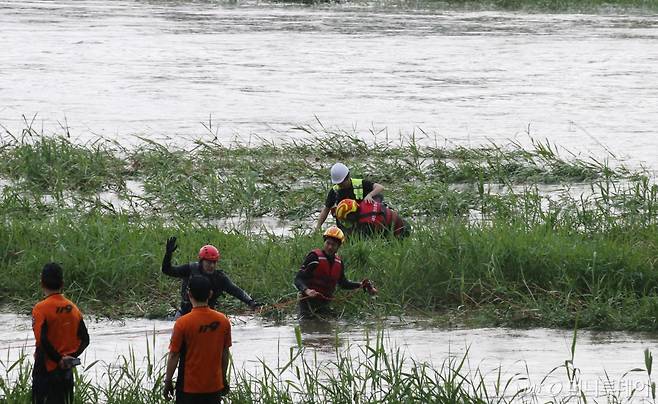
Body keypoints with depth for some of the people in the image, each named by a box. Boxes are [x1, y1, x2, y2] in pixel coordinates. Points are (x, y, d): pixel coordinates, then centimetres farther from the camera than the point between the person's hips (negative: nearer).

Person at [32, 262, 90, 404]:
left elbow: (42, 341, -21)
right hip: (67, 371, 5)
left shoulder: (41, 308, -13)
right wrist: (71, 357, -1)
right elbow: (84, 340, 6)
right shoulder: (73, 308, 5)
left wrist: (59, 360, -13)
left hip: (46, 370, -5)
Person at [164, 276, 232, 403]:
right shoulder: (223, 321, -3)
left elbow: (174, 355, -10)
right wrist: (223, 378, 18)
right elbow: (225, 353, 6)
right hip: (214, 386, 4)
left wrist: (168, 381, 1)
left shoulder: (183, 323, -15)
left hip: (189, 388, -4)